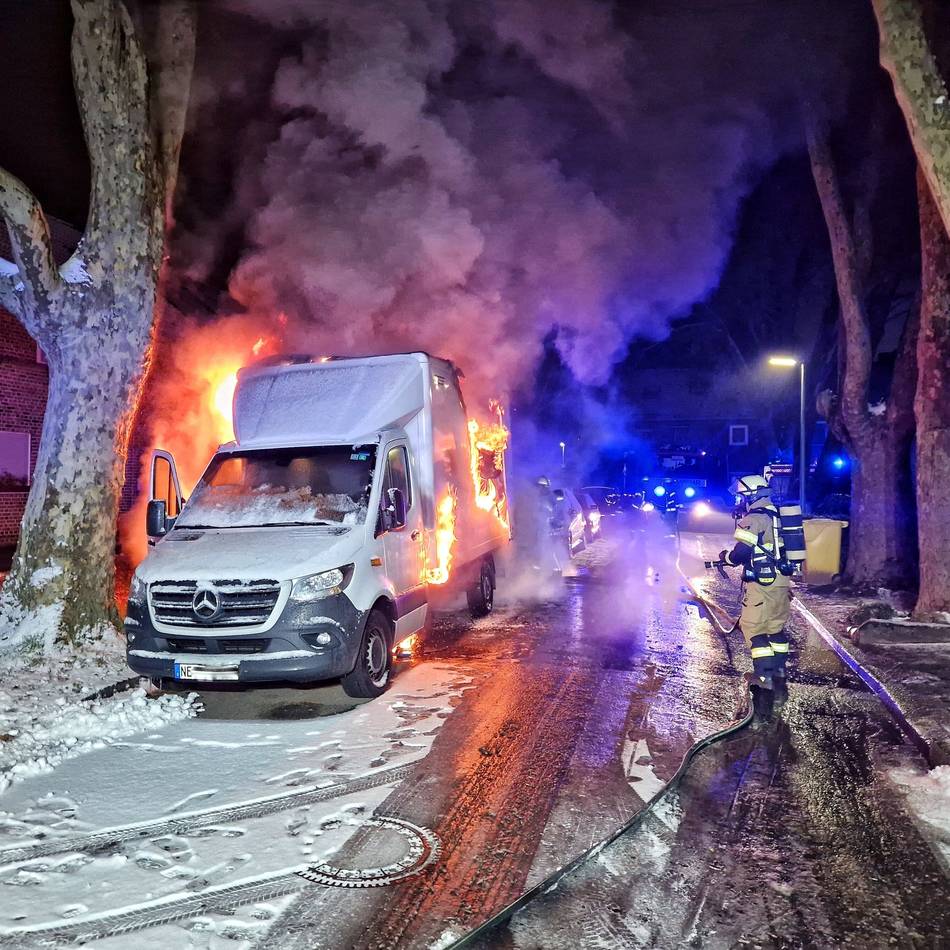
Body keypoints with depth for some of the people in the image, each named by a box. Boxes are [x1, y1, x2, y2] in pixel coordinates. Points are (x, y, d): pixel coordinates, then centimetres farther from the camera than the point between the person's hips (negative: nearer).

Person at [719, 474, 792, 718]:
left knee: (755, 631, -3)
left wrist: (726, 556, 3)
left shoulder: (753, 519, -13)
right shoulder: (777, 516, 13)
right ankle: (779, 679, 27)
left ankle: (765, 684, -9)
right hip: (782, 582, 9)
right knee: (776, 629, 18)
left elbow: (741, 553, -18)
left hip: (761, 584, -8)